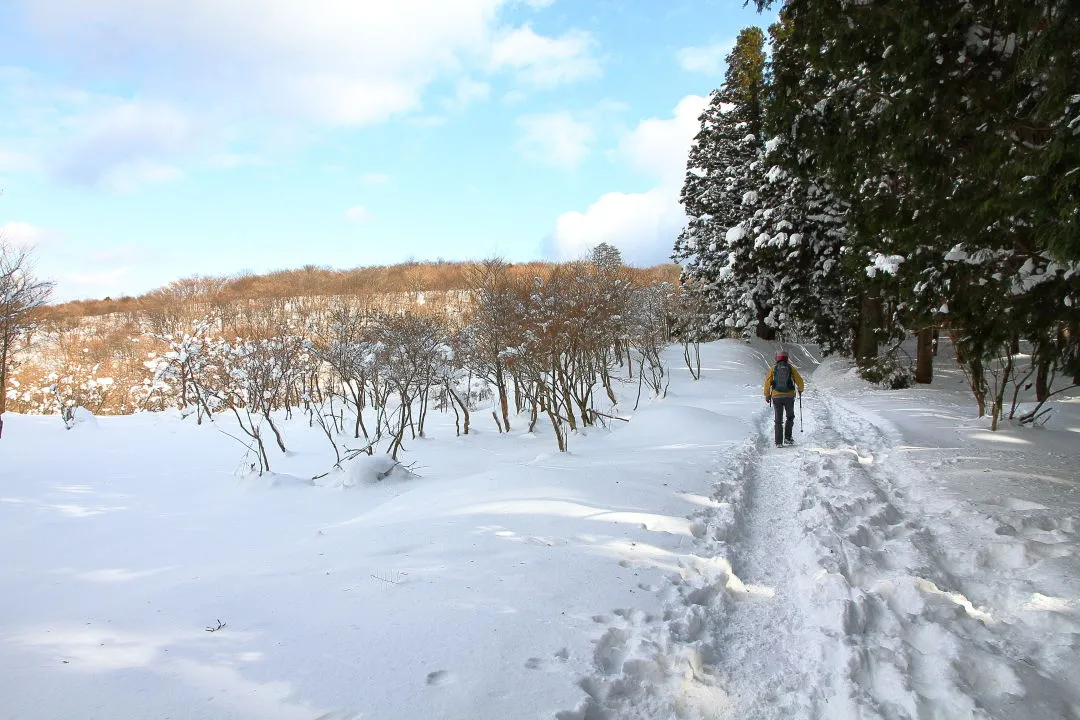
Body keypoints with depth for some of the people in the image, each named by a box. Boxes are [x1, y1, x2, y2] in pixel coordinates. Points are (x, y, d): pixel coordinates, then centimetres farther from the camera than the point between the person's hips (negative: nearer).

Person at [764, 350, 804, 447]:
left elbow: (767, 382, -1)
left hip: (776, 396, 0)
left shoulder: (773, 368, 1)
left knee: (778, 420, 7)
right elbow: (799, 380, 3)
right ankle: (787, 437, 11)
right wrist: (800, 390, 23)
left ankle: (779, 442, 3)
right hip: (789, 396, 0)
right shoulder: (791, 368, 1)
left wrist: (767, 395, 10)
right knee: (790, 417, 20)